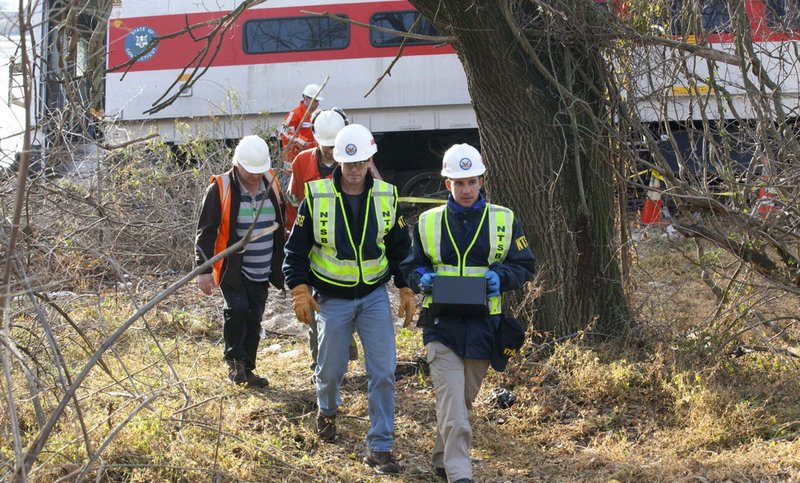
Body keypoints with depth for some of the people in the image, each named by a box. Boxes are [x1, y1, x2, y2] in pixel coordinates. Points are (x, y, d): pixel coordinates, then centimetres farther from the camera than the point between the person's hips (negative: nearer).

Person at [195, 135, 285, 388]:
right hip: (232, 269, -5)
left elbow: (280, 227, 18)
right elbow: (206, 232, -9)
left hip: (261, 272, 5)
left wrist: (281, 265, 19)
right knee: (237, 309, -21)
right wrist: (204, 269, -14)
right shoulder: (220, 188, -11)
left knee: (254, 320, 7)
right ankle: (234, 360, 0)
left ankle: (246, 369, 19)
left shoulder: (271, 184, 4)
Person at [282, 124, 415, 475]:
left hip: (375, 296, 1)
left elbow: (400, 248, 9)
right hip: (332, 298, -1)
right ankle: (327, 410, 47)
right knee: (331, 369, 12)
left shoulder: (386, 197, -2)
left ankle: (379, 448, 2)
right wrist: (300, 291, -11)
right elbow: (296, 249, -3)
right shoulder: (316, 198, -10)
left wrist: (406, 291, 7)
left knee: (383, 372, -6)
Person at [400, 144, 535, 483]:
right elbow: (410, 266, 14)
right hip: (442, 325, -1)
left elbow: (524, 267, 8)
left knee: (464, 400, 15)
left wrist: (501, 276, -13)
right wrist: (421, 278, -10)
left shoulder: (504, 220, 4)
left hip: (483, 326, 1)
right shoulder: (428, 222, 5)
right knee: (452, 405, -13)